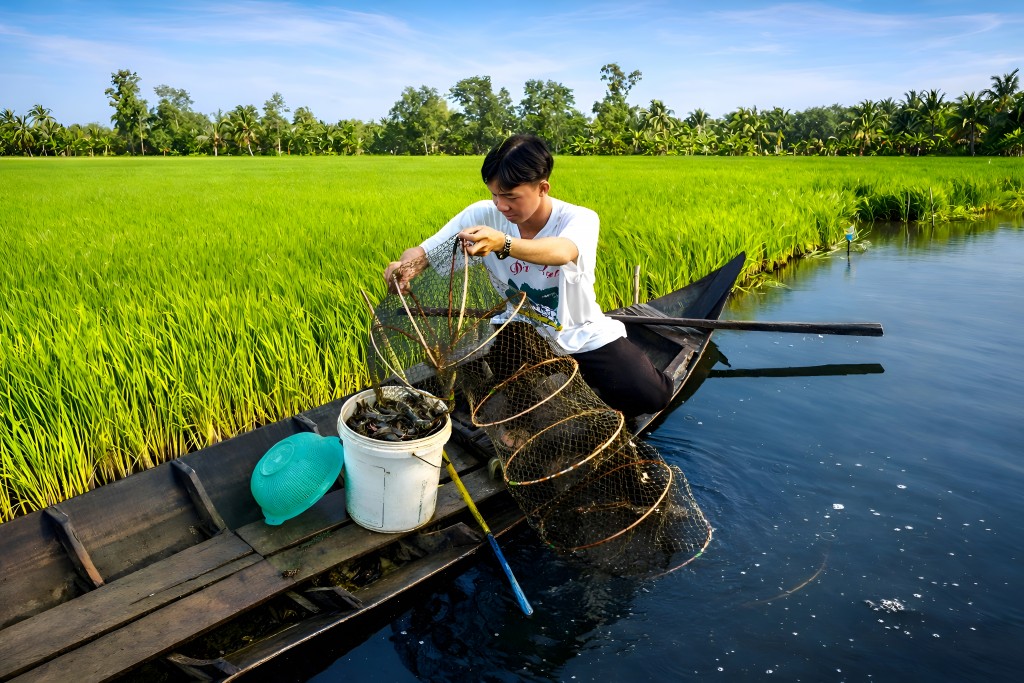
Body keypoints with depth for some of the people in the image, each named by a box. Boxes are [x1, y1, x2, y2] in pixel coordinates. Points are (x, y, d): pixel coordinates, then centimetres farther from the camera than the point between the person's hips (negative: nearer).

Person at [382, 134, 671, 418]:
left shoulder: (580, 220, -20)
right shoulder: (483, 214, -13)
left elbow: (561, 252, -44)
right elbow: (424, 251, -13)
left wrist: (502, 243, -64)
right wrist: (407, 265, -39)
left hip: (582, 336, -2)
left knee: (650, 394, -20)